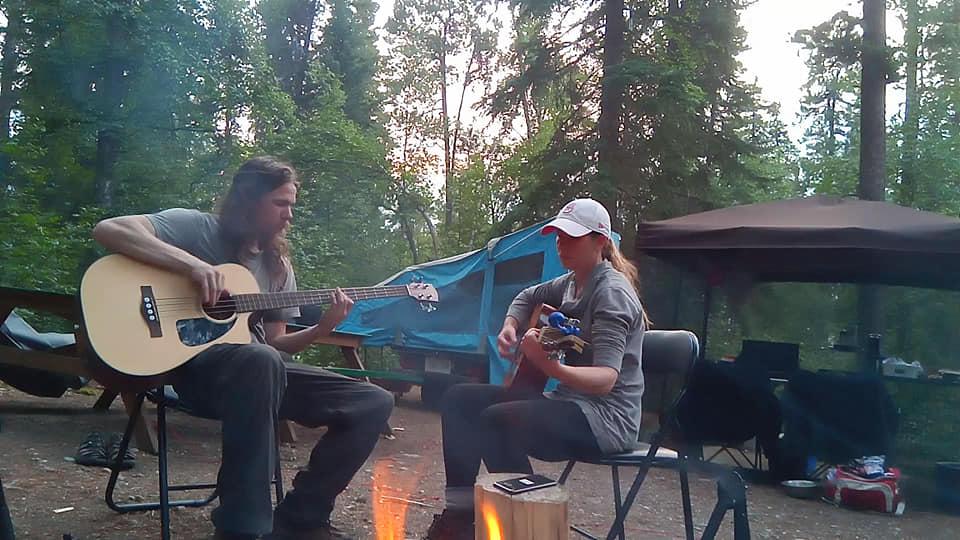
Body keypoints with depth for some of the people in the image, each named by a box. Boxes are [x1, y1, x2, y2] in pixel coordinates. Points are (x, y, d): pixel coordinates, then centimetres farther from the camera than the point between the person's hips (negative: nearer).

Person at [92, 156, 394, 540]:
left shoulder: (278, 266, 17)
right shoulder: (198, 227, -1)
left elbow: (273, 343, 14)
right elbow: (108, 229, -14)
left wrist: (323, 328, -4)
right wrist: (192, 263, -24)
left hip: (261, 368, 7)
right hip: (197, 363, -6)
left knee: (374, 403, -8)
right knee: (261, 360, -43)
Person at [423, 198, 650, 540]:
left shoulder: (612, 293, -18)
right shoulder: (571, 283, 8)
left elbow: (605, 378, -29)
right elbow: (529, 297, 30)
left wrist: (550, 366, -47)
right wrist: (509, 327, 9)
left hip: (607, 417, -9)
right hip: (566, 400, 9)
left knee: (497, 420, -31)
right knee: (458, 400, 1)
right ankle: (461, 513, 3)